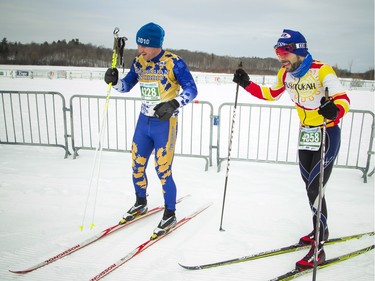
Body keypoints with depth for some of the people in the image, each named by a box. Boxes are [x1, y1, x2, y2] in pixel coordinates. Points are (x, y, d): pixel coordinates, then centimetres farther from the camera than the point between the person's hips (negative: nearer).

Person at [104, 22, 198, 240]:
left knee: (163, 171, -4)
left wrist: (173, 104, -35)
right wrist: (114, 81, -10)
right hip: (144, 121, 6)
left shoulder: (173, 62, -14)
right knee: (137, 166, 13)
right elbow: (126, 86, 12)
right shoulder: (139, 62, 4)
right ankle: (141, 204, 38)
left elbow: (191, 89, -18)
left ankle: (170, 215, 18)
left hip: (165, 123, -6)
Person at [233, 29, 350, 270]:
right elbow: (271, 95, 14)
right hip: (305, 134, 7)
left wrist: (334, 110, -52)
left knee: (316, 190, -8)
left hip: (327, 135, -6)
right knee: (310, 187, 16)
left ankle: (318, 249, 5)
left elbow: (344, 99, -30)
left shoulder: (322, 71, -22)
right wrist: (247, 84, 4)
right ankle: (321, 229, 39)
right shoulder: (285, 75, -2)